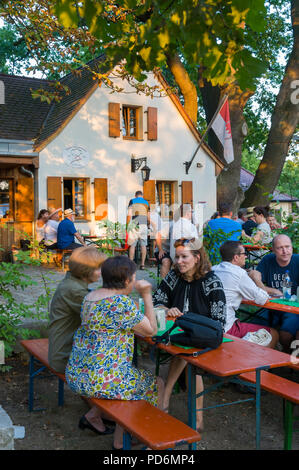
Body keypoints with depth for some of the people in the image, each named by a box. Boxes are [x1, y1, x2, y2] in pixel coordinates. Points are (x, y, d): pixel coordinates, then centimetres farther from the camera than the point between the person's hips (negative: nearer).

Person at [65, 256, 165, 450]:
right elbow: (151, 330, -9)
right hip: (100, 381, -9)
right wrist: (147, 296, -4)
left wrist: (137, 292, 14)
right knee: (156, 385, 13)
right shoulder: (122, 303, -20)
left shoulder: (91, 296, 6)